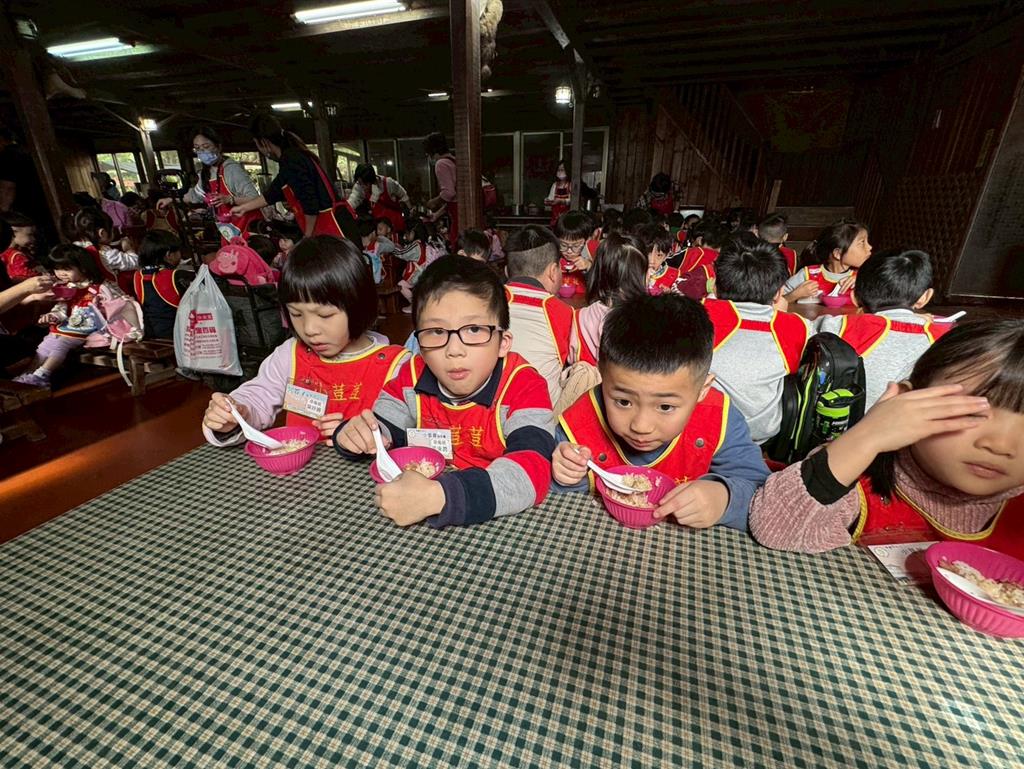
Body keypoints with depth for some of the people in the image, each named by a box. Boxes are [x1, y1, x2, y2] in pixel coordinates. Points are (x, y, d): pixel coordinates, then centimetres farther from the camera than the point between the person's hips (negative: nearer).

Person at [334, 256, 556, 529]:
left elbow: (532, 471, -32)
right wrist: (360, 435, -16)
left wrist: (439, 496, -42)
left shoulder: (523, 386, -20)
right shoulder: (412, 377, -4)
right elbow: (384, 429, 8)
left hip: (497, 523, -4)